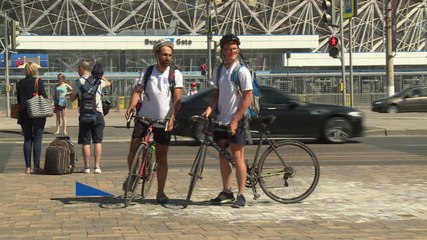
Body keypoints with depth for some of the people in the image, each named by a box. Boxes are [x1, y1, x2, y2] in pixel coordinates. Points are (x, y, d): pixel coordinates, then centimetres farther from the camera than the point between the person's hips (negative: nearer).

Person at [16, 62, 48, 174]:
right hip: (38, 115, -4)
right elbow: (44, 97, -9)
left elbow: (18, 99, 8)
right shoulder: (38, 82, -8)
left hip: (24, 115, 4)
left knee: (27, 140, 8)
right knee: (37, 140, 0)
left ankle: (28, 167, 7)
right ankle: (36, 167, -2)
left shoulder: (20, 83, 4)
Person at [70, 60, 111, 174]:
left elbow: (72, 98, 6)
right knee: (98, 142, 4)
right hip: (98, 114, 2)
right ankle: (97, 166, 2)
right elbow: (108, 83, 25)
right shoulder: (98, 81, 3)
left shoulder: (78, 83, -3)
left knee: (85, 142, 5)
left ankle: (87, 166, 6)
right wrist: (100, 75, 27)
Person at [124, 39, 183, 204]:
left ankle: (160, 192, 11)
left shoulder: (176, 74, 0)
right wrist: (131, 106, -23)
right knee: (133, 149, -7)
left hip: (163, 121, -1)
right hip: (144, 117, 1)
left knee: (161, 157, 4)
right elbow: (137, 91, -4)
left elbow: (177, 98, -8)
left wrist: (172, 117, -22)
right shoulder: (147, 72, 5)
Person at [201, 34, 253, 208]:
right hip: (221, 119, 6)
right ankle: (226, 192, 19)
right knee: (223, 156, 10)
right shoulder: (218, 70, 8)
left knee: (237, 157, -3)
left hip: (236, 121, -6)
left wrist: (235, 120, -17)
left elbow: (248, 98, -13)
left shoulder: (242, 71, -10)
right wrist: (209, 109, -6)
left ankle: (241, 195, 2)